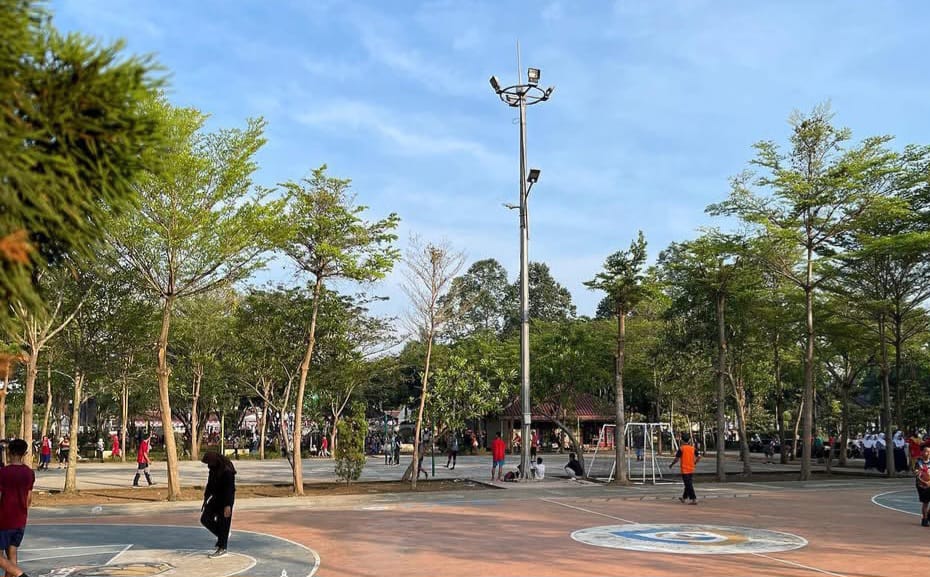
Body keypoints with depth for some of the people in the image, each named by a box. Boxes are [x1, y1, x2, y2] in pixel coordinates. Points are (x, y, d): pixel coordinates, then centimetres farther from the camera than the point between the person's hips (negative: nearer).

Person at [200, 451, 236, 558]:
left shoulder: (227, 470, -23)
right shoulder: (213, 469, 2)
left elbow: (229, 489, -25)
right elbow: (210, 484, 14)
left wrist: (227, 505, -27)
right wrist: (206, 498, 16)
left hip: (226, 499, -8)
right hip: (216, 498, 8)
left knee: (223, 523, -2)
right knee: (205, 519, 6)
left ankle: (222, 548, 10)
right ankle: (223, 535, 23)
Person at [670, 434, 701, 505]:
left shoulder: (681, 448, -11)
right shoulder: (693, 448, 3)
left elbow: (677, 459, -13)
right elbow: (699, 457, 3)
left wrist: (671, 464, 2)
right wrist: (695, 463, 21)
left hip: (685, 470, -6)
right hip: (691, 469, 6)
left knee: (689, 485, -4)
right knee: (688, 484, 17)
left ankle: (694, 499, -9)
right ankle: (684, 497, 30)